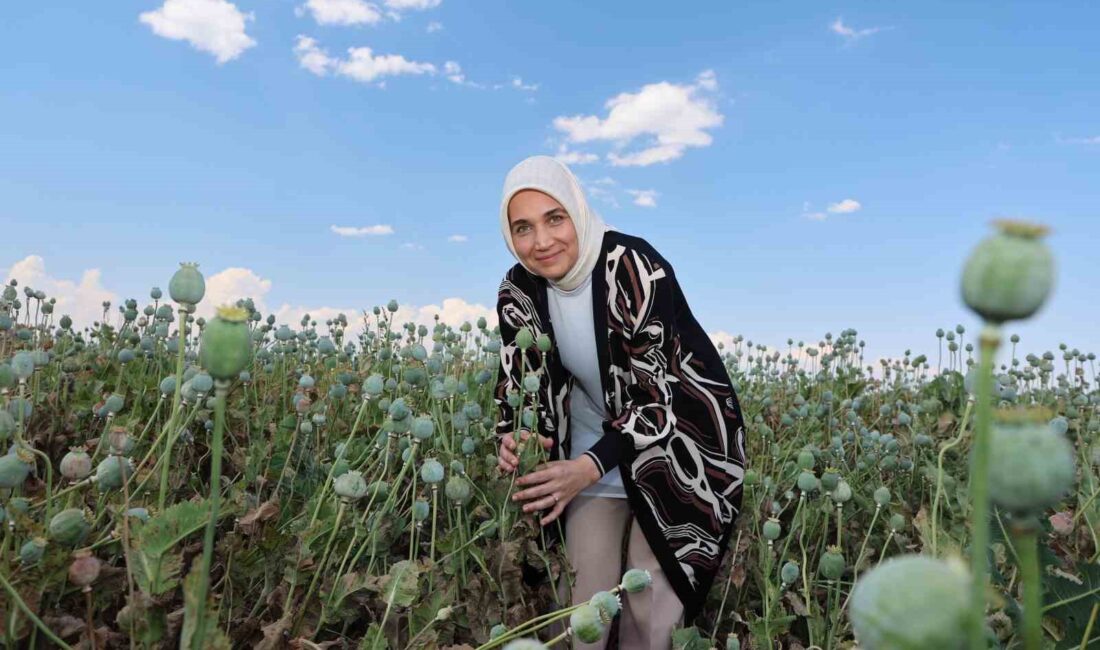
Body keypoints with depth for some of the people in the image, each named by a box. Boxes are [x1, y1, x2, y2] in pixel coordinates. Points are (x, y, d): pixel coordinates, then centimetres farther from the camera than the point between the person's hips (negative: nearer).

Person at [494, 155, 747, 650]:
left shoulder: (635, 267, -25)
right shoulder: (519, 290, -9)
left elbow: (659, 387, -25)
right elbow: (518, 380, 1)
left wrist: (589, 468, -32)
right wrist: (512, 439, -20)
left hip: (671, 446, -3)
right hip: (591, 445, 4)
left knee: (653, 602, -3)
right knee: (585, 597, 2)